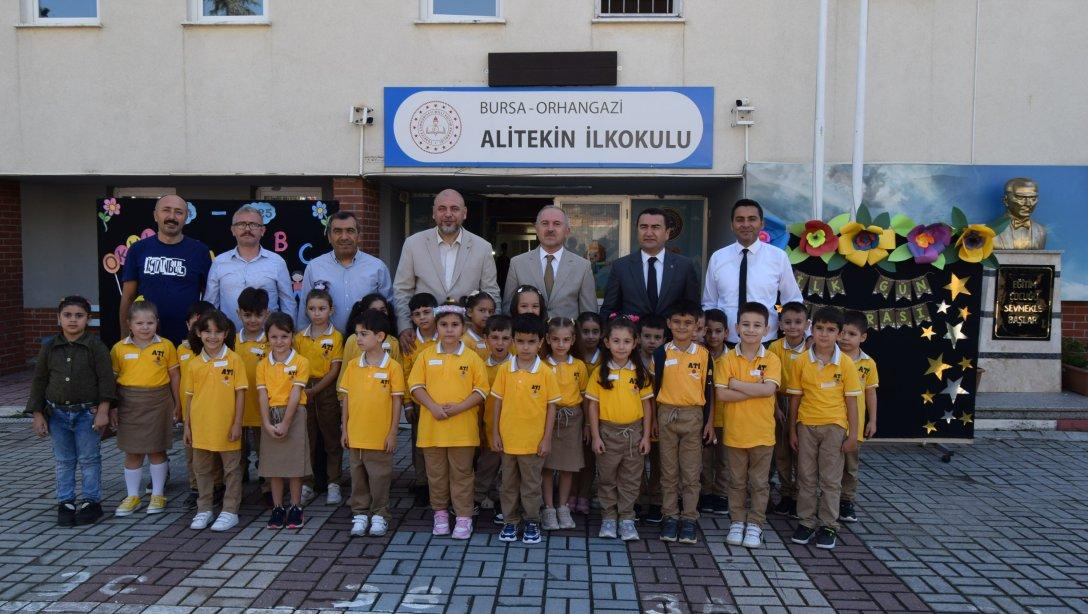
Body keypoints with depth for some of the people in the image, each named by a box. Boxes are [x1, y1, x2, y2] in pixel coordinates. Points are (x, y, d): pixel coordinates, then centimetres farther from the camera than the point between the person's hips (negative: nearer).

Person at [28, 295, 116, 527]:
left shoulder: (96, 347, -7)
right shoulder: (49, 347, 2)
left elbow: (106, 379, -8)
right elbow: (39, 381, 8)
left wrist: (103, 410, -14)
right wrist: (38, 415, 4)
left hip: (87, 412, -3)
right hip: (57, 413, 3)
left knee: (89, 460, 6)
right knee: (63, 461, 12)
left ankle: (91, 501, 17)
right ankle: (65, 503, 22)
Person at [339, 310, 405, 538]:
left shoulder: (392, 367, -8)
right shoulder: (352, 366, 3)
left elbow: (397, 401, -5)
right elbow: (346, 398, 8)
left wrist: (393, 433, -6)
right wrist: (344, 429, 6)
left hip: (380, 436, -3)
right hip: (355, 434, 4)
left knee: (380, 476, 7)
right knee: (358, 476, 13)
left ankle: (379, 515, 21)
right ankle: (360, 514, 26)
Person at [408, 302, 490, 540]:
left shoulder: (472, 358, -1)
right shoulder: (426, 355, 4)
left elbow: (481, 390, -2)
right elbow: (415, 385, 1)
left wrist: (459, 407, -14)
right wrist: (433, 406, -13)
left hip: (462, 427, -2)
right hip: (432, 426, 2)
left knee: (461, 473, 6)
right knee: (436, 473, 12)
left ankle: (463, 516, 15)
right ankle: (440, 512, 27)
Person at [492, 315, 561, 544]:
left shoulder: (546, 373, -9)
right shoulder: (505, 370, -3)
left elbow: (551, 407, -4)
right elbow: (498, 402, 3)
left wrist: (547, 439, -6)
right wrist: (495, 433, 1)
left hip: (533, 441, -2)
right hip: (508, 439, 2)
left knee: (531, 484, 10)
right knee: (509, 484, 14)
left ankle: (532, 523, 26)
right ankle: (510, 521, 29)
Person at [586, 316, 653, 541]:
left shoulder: (640, 372, 0)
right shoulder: (600, 373, -4)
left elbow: (647, 404, 4)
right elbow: (592, 405, -2)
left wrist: (646, 436, 0)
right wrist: (595, 436, -6)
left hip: (634, 431, 1)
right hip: (608, 431, -1)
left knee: (631, 479, 9)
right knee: (607, 478, 10)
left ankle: (627, 519, 21)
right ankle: (608, 518, 24)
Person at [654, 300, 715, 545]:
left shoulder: (703, 354, 0)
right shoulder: (661, 353, 0)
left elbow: (708, 389, 3)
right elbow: (654, 387, 5)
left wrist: (709, 421, 2)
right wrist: (654, 419, 3)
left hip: (693, 416, 0)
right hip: (667, 415, 1)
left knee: (691, 471, 5)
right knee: (668, 470, 8)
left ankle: (689, 518, 14)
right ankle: (669, 516, 16)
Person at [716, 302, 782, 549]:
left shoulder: (771, 360, -5)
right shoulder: (728, 359, -4)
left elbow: (769, 389, -20)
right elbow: (722, 394, -13)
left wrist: (737, 384, -15)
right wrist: (755, 390, -16)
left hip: (762, 432, 0)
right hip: (735, 431, 1)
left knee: (759, 483, 10)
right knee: (737, 481, 13)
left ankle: (755, 524, 22)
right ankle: (737, 522, 26)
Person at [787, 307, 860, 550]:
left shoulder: (846, 363, -6)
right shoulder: (801, 362, -2)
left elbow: (851, 400, -2)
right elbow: (795, 397, 4)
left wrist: (852, 434, -3)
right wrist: (792, 430, 4)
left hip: (834, 426, -1)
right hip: (806, 426, 2)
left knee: (831, 479, 6)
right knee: (806, 477, 10)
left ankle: (828, 526, 18)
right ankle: (806, 522, 22)